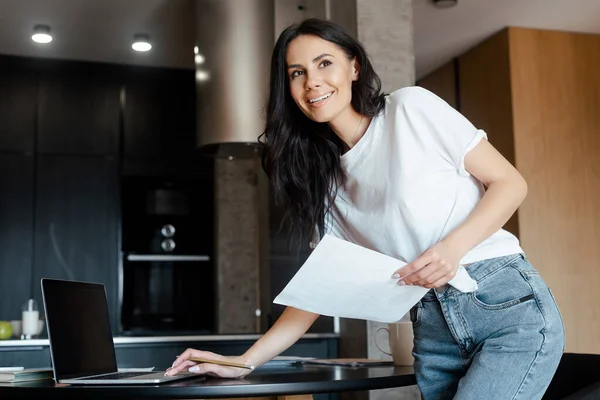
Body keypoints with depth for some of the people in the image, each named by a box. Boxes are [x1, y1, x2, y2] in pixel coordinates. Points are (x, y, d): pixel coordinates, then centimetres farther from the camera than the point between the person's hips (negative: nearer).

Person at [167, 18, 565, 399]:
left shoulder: (410, 107, -3)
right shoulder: (327, 177, 10)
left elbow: (510, 183, -2)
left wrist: (453, 247, -19)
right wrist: (244, 362, 3)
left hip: (508, 304, -4)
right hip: (433, 329, 5)